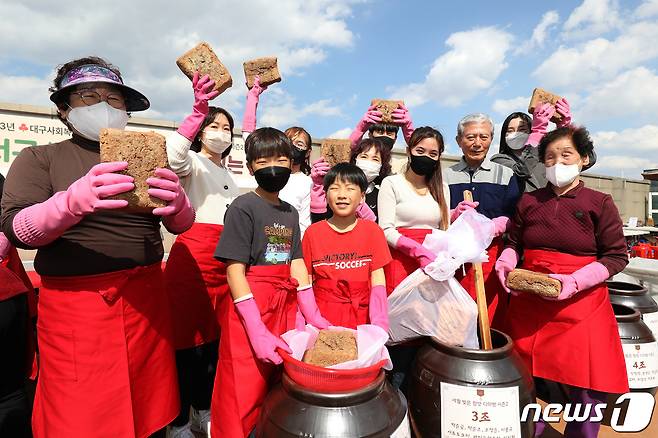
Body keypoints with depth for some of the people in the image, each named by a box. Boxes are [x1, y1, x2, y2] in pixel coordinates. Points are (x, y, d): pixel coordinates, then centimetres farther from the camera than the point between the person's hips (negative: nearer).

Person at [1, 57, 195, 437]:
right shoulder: (39, 158, 5)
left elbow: (182, 224, 3)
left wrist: (176, 202, -21)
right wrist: (72, 202, -29)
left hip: (146, 298, 3)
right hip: (74, 304, -2)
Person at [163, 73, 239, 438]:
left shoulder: (227, 175, 24)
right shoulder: (193, 162, 1)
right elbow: (174, 155, -25)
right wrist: (198, 111, -31)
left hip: (223, 260, 7)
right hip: (192, 256, -7)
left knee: (214, 336, 12)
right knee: (189, 338, -3)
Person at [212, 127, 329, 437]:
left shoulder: (290, 213, 10)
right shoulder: (243, 207, -9)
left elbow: (296, 263, 9)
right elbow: (235, 270, -15)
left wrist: (312, 315, 2)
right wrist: (258, 330, -20)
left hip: (284, 308, 6)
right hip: (249, 310, -6)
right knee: (244, 398, 4)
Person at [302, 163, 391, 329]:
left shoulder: (372, 230, 1)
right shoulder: (313, 232, 0)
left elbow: (378, 278, -1)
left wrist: (379, 326, -11)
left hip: (362, 318, 1)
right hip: (322, 318, 0)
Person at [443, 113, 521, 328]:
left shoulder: (505, 175, 11)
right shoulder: (445, 176, 11)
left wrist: (490, 226, -18)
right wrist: (455, 215, -13)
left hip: (492, 259, 0)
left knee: (491, 319, 0)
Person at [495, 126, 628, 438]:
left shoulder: (599, 203, -1)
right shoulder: (528, 201, 7)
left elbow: (617, 256, -3)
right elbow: (513, 244, 13)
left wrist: (574, 281, -17)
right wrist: (505, 265, -8)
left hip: (581, 305, -2)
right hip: (529, 304, 3)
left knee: (590, 384, 1)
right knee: (523, 377, 10)